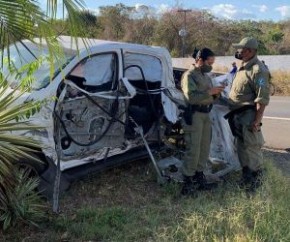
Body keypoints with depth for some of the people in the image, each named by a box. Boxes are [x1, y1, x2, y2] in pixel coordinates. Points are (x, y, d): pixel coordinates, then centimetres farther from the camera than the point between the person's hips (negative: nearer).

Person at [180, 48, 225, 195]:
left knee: (204, 148, 12)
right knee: (193, 149, -9)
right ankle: (188, 181, -2)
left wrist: (215, 93, 4)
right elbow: (191, 97, -22)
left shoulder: (205, 76, 19)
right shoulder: (189, 75, -8)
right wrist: (210, 92, -20)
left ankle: (199, 177, 22)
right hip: (194, 115, -9)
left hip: (206, 114, 9)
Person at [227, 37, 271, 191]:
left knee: (251, 148, -1)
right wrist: (233, 114, 20)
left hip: (249, 116, -10)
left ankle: (256, 178, 13)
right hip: (239, 116, 10)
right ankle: (246, 176, 31)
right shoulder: (243, 67, 14)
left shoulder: (258, 70, -16)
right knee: (241, 147, 17)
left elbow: (262, 98, -21)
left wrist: (257, 120, -24)